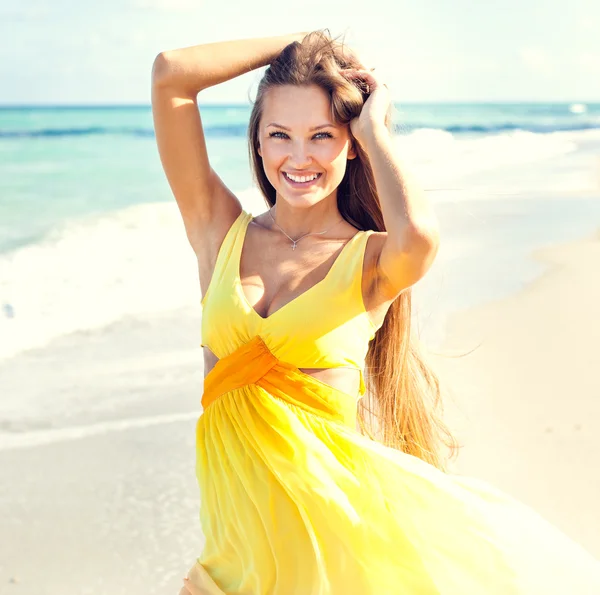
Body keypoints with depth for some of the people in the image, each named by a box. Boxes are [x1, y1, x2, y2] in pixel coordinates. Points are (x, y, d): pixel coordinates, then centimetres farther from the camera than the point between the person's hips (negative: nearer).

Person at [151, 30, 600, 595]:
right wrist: (302, 40, 6)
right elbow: (170, 73, 0)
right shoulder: (222, 233, 6)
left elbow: (418, 235, -29)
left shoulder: (371, 261, -2)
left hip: (341, 502, -2)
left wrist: (374, 128, -10)